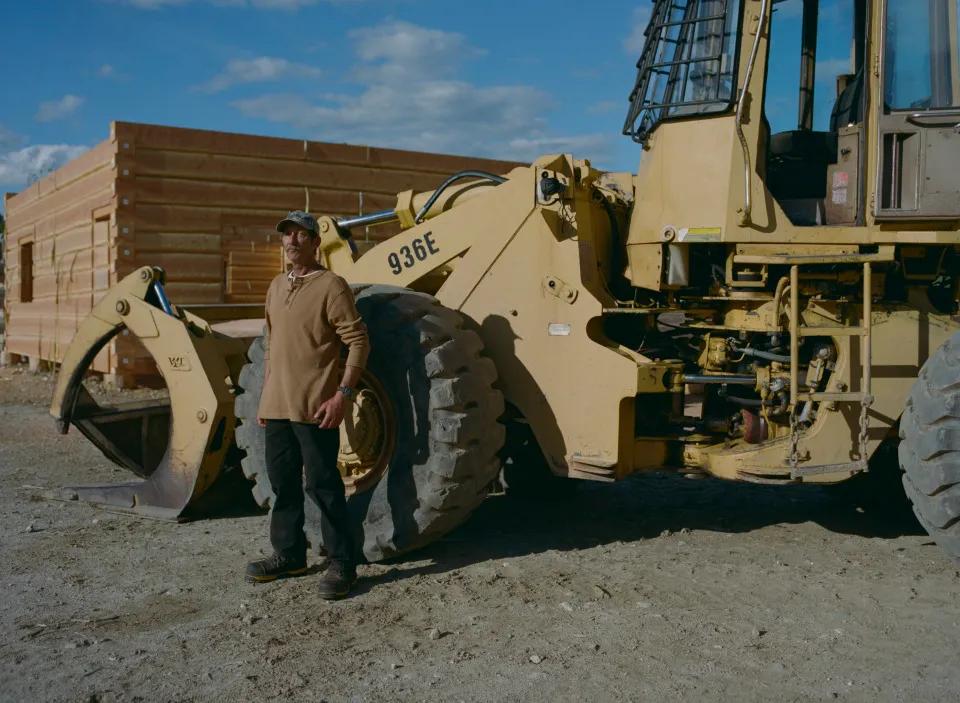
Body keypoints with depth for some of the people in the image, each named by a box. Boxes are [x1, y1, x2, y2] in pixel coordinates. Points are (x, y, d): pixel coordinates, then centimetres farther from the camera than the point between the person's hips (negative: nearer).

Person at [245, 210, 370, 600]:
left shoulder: (330, 285, -8)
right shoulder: (276, 287, 15)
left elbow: (358, 342, -12)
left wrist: (342, 394, -19)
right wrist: (265, 397, 18)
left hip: (315, 407, -7)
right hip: (277, 406, 8)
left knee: (321, 484, -4)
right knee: (283, 483, 15)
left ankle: (341, 563, 7)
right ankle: (289, 554, 28)